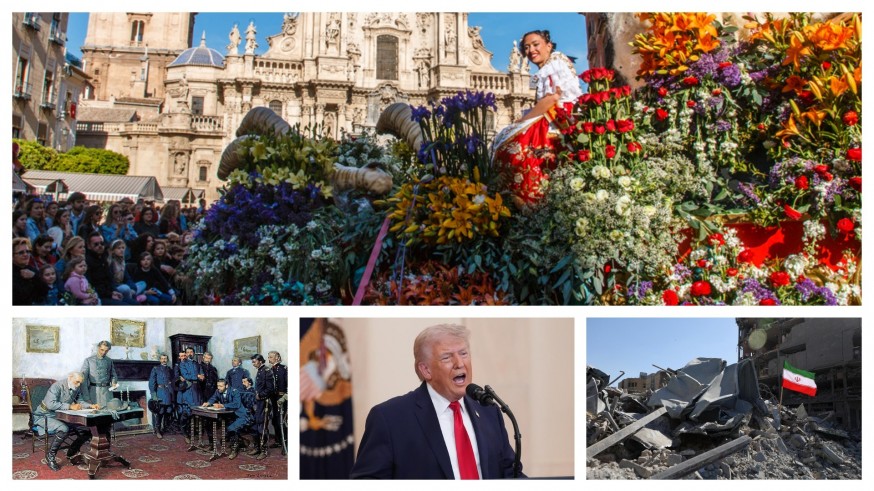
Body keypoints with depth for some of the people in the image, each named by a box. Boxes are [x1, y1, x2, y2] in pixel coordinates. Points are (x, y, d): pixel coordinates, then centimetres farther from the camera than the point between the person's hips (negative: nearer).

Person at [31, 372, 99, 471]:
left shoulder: (77, 388, 3)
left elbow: (80, 401, 15)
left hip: (62, 417, 8)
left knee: (86, 431, -4)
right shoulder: (57, 386, -20)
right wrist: (70, 406, -34)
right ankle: (50, 456, -16)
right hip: (45, 416, -8)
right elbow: (51, 404, -31)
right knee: (64, 429, -36)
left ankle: (71, 454, 14)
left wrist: (91, 406, -5)